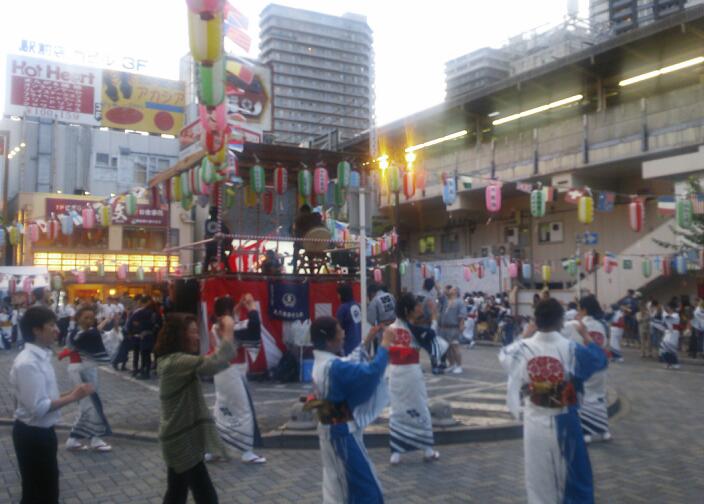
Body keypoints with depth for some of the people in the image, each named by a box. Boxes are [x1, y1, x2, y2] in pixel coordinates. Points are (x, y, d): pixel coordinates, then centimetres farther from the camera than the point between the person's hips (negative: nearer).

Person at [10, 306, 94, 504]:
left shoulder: (41, 356, 7)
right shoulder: (27, 363, -24)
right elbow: (38, 408, -28)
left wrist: (69, 393, 1)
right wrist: (72, 398, -21)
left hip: (42, 432, 9)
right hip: (32, 435, -9)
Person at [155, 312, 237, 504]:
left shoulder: (174, 360, 8)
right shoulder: (176, 361, -23)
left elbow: (207, 362, 9)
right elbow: (215, 364, -35)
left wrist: (225, 337, -4)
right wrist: (229, 331, -24)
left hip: (180, 439, 10)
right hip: (184, 442, -10)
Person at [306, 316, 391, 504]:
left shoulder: (322, 361, 2)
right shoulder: (334, 367, -29)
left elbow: (351, 363, 17)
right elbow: (371, 372, -33)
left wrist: (366, 342, 14)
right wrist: (385, 344, -21)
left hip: (330, 430, 10)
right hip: (342, 433, -10)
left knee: (334, 484, 23)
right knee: (366, 489, 1)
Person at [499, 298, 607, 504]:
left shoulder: (524, 349, -13)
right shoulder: (571, 349, -18)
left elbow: (505, 355, 10)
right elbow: (600, 360, 0)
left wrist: (525, 337, 18)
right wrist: (586, 336, 13)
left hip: (535, 421, 2)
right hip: (563, 422, -1)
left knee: (537, 476, 16)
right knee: (574, 474, 17)